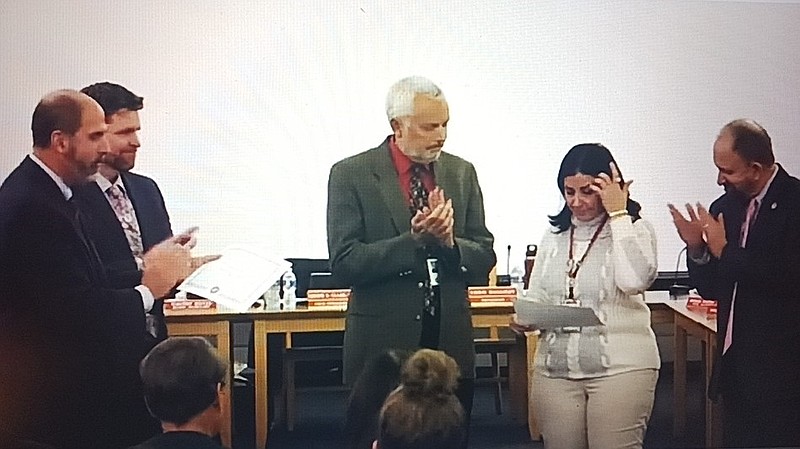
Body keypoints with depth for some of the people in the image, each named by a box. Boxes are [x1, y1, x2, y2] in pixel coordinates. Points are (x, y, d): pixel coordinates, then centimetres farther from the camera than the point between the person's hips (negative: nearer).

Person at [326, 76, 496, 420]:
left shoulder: (461, 173, 7)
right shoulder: (351, 175, -5)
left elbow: (484, 260, 6)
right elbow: (344, 263, -12)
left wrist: (448, 241, -14)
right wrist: (415, 240, -22)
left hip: (451, 343, 4)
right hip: (383, 344, -3)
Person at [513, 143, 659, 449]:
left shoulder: (634, 229, 0)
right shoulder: (554, 237, 13)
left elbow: (634, 280, -20)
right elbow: (535, 298, 18)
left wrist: (618, 213, -13)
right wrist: (524, 320, -6)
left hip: (620, 365, -4)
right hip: (555, 367, 4)